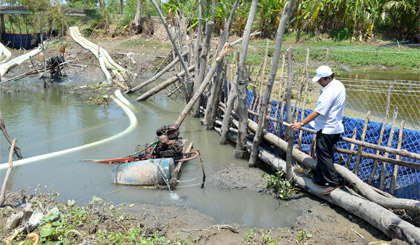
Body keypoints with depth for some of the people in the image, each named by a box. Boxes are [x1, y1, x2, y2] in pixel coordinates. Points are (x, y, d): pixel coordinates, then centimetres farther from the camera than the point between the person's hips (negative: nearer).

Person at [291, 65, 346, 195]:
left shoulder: (330, 91, -23)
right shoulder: (339, 85, 9)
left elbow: (318, 112, -26)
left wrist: (301, 123, -25)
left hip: (327, 128, -10)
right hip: (335, 126, 10)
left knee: (324, 155, -2)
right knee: (322, 153, 17)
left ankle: (333, 183, 6)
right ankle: (319, 178, 27)